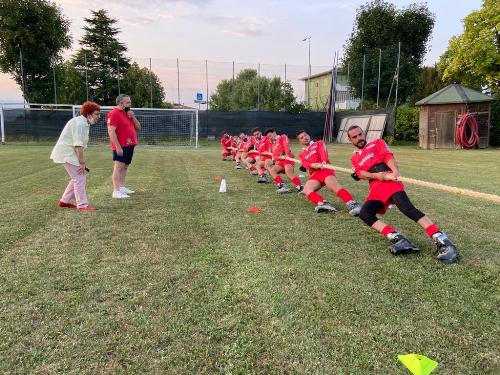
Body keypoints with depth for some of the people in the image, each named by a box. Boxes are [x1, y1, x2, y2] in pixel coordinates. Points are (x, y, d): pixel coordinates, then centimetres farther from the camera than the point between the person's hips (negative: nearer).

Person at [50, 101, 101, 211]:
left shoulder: (85, 123, 13)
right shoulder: (79, 123, -19)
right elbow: (78, 145, -25)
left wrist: (82, 162, 13)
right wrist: (82, 162, -23)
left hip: (71, 154, 10)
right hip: (67, 154, -10)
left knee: (77, 178, 16)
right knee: (80, 178, -9)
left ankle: (65, 201, 26)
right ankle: (82, 205, -5)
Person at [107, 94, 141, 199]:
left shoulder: (128, 113, 18)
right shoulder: (114, 113, -11)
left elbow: (138, 128, 16)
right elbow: (111, 131, -18)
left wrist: (133, 117, 1)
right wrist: (118, 147, -23)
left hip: (130, 146, 9)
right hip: (121, 147, -9)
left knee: (125, 167, 13)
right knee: (119, 167, -11)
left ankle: (122, 187, 23)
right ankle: (116, 191, -11)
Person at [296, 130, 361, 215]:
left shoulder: (319, 143, 20)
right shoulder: (302, 155, 26)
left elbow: (323, 152, -3)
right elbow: (305, 164, 4)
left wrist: (323, 162, -27)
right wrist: (313, 165, -22)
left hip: (325, 170, -3)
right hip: (314, 175, 3)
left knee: (335, 187, -32)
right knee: (306, 190, -28)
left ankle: (353, 205, -44)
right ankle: (325, 204, -46)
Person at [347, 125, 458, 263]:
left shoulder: (377, 143, 20)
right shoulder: (354, 158, 27)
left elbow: (388, 156, 0)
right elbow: (360, 174, 7)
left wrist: (395, 172, -23)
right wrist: (378, 176, -16)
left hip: (390, 181, -4)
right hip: (375, 189, 4)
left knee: (407, 208, -28)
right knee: (364, 214, -24)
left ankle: (441, 240, -36)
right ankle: (397, 238, -37)